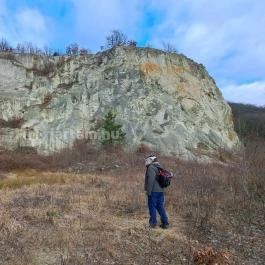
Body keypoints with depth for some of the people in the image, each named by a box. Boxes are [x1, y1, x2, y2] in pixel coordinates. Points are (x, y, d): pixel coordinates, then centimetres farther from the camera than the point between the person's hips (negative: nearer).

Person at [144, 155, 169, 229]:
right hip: (160, 191, 8)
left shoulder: (151, 168, -12)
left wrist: (148, 191, -16)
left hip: (153, 191, -8)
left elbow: (150, 180, -20)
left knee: (152, 207, 2)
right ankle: (165, 223, 16)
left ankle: (153, 223, 8)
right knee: (160, 207, 13)